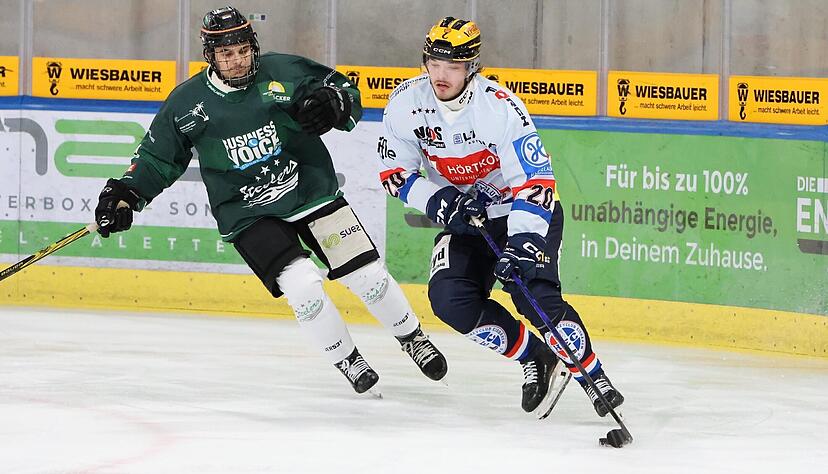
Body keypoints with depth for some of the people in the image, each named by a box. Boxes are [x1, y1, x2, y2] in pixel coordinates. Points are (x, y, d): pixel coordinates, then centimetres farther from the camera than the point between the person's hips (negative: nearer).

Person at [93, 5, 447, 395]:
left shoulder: (283, 72, -8)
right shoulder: (187, 102, -5)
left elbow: (345, 91, 3)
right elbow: (157, 157, 7)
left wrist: (334, 104, -19)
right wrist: (125, 194, -5)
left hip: (312, 190, 1)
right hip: (247, 214, -1)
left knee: (368, 274, -1)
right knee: (303, 287, -20)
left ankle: (412, 337, 25)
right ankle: (347, 360, 2)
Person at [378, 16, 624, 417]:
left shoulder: (500, 107, -26)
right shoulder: (407, 102, -12)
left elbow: (535, 181, -28)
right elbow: (395, 172, -2)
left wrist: (523, 243, -38)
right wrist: (436, 200, -20)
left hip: (525, 211, -5)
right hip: (463, 215, 5)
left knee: (534, 296, -25)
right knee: (450, 298, -17)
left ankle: (591, 374, -8)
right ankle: (536, 360, 0)